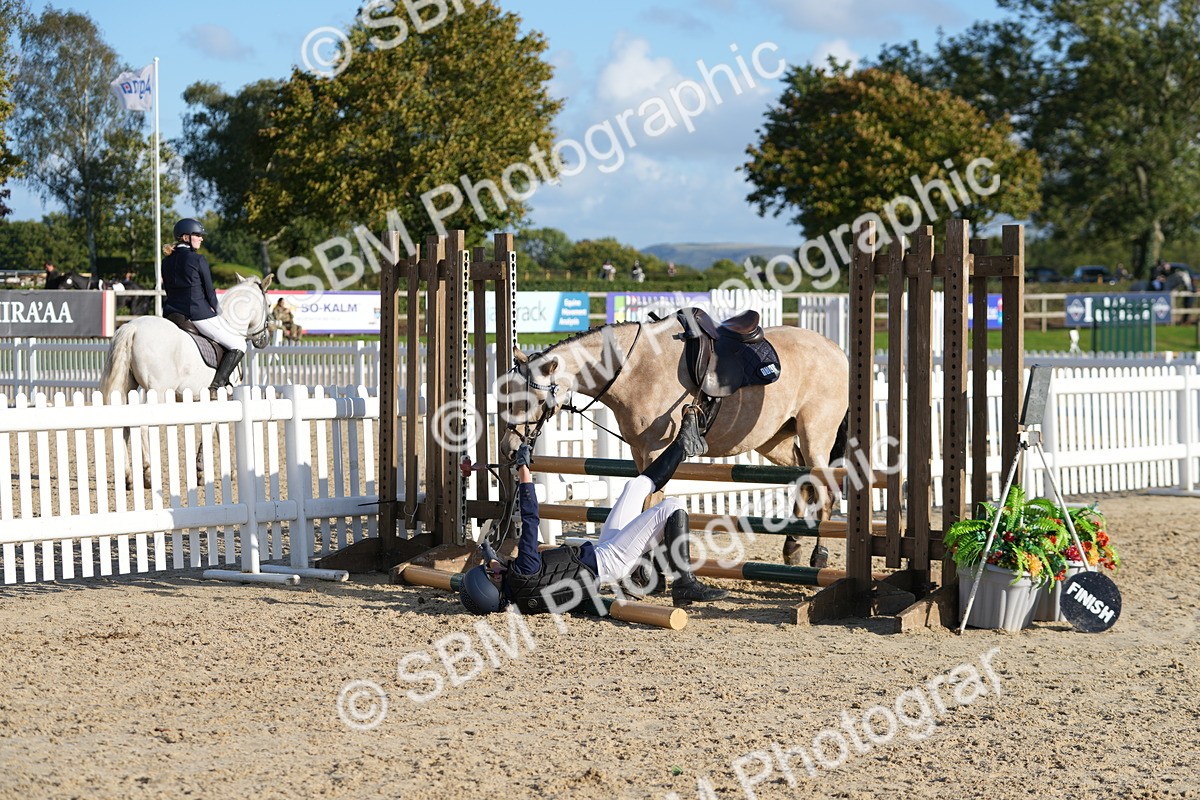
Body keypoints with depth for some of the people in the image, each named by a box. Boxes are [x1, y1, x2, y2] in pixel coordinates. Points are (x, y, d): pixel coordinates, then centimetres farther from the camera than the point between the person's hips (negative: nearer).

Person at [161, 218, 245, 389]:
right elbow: (209, 290, -4)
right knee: (238, 344, 3)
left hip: (172, 315, 6)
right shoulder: (198, 260, -8)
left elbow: (168, 290, 15)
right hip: (199, 314, -6)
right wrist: (215, 309, 12)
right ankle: (218, 383, -10)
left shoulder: (166, 262, 11)